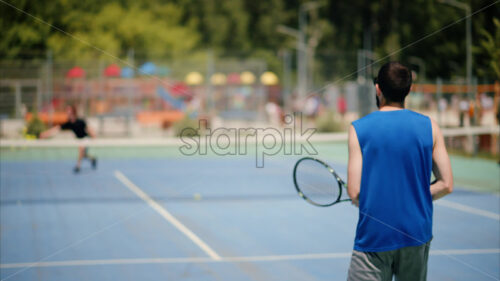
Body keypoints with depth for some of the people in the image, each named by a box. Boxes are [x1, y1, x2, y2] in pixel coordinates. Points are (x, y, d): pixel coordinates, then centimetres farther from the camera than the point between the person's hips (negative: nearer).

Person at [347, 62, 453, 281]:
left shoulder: (359, 129, -6)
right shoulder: (429, 126, 0)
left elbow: (354, 193, -9)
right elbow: (446, 185, 0)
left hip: (373, 237, -3)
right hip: (417, 236, 3)